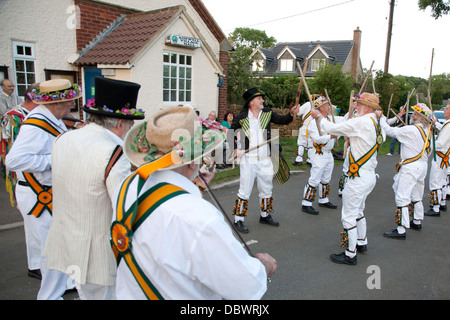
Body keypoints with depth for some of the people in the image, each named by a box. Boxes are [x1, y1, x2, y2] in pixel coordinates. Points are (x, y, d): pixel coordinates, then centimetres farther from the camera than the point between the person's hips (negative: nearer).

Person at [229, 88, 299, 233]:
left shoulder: (267, 113, 5)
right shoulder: (242, 117, -5)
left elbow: (282, 120, 0)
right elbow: (230, 134, 4)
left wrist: (291, 114, -19)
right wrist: (236, 149, -5)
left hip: (265, 160, 4)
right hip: (248, 160, -4)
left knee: (266, 190, 17)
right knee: (244, 191, 0)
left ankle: (265, 215, 35)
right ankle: (238, 220, 12)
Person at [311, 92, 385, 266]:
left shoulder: (361, 122, -20)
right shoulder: (377, 124, 7)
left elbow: (331, 128, -17)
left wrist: (318, 116, 1)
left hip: (359, 178, -10)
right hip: (370, 176, 10)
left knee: (349, 216, 1)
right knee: (358, 211, 26)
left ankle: (350, 255, 11)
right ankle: (362, 243, 41)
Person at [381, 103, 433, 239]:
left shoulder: (411, 130, -18)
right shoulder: (428, 130, 6)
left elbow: (390, 131, -15)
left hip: (410, 167, -9)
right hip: (423, 165, 9)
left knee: (402, 197, -8)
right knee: (416, 196, 22)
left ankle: (401, 230, -9)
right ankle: (417, 222, 37)